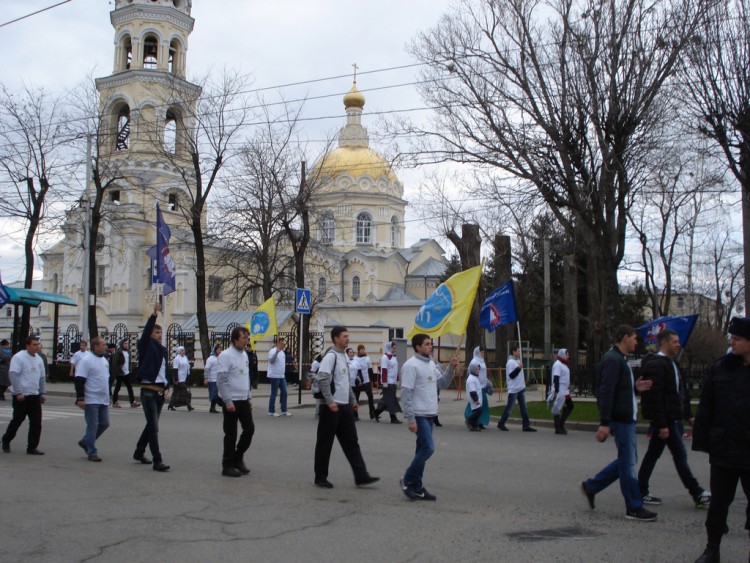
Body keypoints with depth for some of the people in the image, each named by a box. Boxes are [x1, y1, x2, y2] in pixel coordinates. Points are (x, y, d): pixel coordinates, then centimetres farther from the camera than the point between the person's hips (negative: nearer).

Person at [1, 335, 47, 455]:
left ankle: (32, 447, 6)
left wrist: (42, 393, 13)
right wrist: (18, 392, -22)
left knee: (36, 422, 0)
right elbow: (13, 375, -18)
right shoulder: (18, 357, -11)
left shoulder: (38, 359, 12)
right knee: (17, 420, 4)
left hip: (34, 395, 6)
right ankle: (6, 441, 27)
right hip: (21, 396, -6)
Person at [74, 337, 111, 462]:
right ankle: (92, 453, 5)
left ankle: (85, 441, 27)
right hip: (91, 400, -8)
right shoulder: (86, 360, -12)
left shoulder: (104, 360, 14)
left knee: (104, 423, 10)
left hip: (104, 400, 8)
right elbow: (79, 380, -16)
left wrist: (108, 396, 22)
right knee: (93, 425, -3)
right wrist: (80, 398, -20)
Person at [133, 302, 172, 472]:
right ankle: (157, 461, -11)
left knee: (151, 425, 17)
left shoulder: (162, 350, 16)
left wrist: (167, 386, 8)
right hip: (148, 391, -7)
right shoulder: (146, 346, -3)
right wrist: (154, 314, -30)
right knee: (153, 427, -10)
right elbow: (146, 331, -21)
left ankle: (139, 451, 33)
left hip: (160, 392, 7)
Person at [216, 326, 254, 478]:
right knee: (231, 434, -1)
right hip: (231, 401, -7)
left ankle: (238, 458, 24)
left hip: (243, 400, 7)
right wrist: (228, 401, -20)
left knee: (249, 429, 7)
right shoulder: (226, 355, -14)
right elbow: (221, 381, -17)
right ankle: (227, 465, 10)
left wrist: (249, 398, 16)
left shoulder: (244, 355, 11)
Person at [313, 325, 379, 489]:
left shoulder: (344, 356, 15)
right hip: (331, 407, -9)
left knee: (351, 441, 6)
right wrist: (330, 401, -25)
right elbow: (322, 378, -22)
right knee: (325, 442, 2)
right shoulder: (331, 356, -13)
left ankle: (361, 477, 7)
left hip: (344, 406, 9)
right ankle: (320, 477, 12)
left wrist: (352, 400, 18)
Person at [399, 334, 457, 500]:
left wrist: (451, 368, 4)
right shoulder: (411, 365, -14)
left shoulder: (431, 364, 13)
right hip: (419, 415, -9)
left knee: (423, 450, 10)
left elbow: (442, 383, 18)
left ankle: (416, 487, 17)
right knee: (428, 448, -13)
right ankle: (408, 481, 2)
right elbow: (406, 393, -17)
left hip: (430, 415, 9)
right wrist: (410, 419, -20)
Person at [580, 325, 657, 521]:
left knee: (627, 460, 15)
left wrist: (635, 387, 9)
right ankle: (634, 508, 6)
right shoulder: (613, 360, -16)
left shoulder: (619, 359, 17)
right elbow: (606, 393, -22)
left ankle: (591, 486, 22)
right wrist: (604, 423, -26)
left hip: (626, 418, 10)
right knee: (627, 462, -2)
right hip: (621, 419, -10)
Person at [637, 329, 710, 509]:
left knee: (653, 454, 12)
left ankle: (641, 492, 18)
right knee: (680, 455, -4)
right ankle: (698, 495, 1)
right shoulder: (655, 365, -16)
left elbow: (681, 392, 23)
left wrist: (688, 415, 19)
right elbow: (654, 397, -22)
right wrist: (662, 425, -24)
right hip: (665, 420, -10)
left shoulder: (672, 363, 16)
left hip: (673, 418, 10)